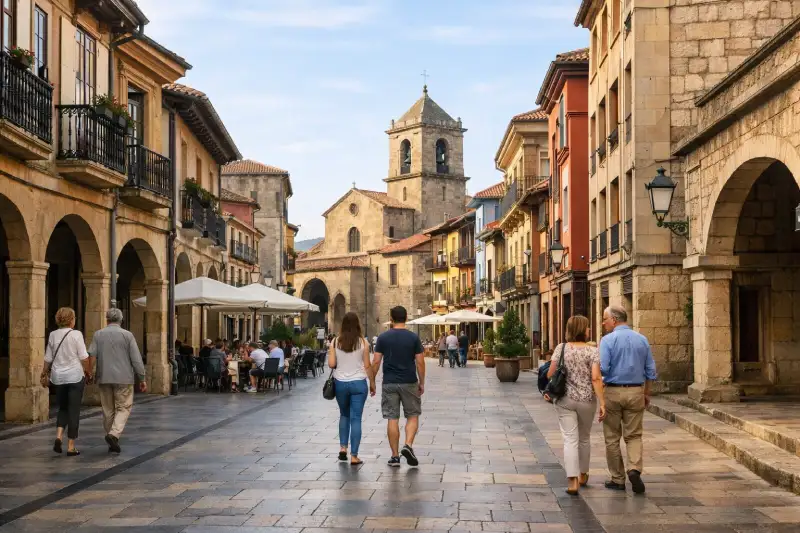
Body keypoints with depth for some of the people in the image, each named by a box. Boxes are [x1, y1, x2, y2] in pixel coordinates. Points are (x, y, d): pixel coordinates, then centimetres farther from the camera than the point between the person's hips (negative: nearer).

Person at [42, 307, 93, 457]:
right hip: (75, 376, -4)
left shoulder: (53, 335, 2)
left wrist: (45, 372, 22)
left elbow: (48, 358, 7)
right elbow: (84, 357, -9)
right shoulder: (76, 334, -10)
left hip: (58, 377, 4)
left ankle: (58, 436, -4)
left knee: (63, 408, 18)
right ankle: (71, 447, 3)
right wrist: (88, 372, 6)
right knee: (74, 411, 3)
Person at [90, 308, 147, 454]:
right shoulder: (127, 335, -4)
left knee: (108, 409, 11)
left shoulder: (98, 335, 3)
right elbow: (136, 359, -5)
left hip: (104, 378, 3)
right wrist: (142, 378, 1)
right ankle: (114, 434, -19)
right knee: (124, 408, 3)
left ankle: (112, 442, 16)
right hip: (123, 378, -3)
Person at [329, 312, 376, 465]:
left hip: (340, 383, 2)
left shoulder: (335, 342, -2)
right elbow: (367, 366, -4)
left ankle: (343, 447, 15)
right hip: (358, 383, -2)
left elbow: (331, 364, -6)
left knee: (344, 415, 23)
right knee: (356, 419, 2)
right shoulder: (363, 342, -6)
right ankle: (354, 456, 1)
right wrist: (372, 383, 7)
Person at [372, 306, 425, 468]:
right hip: (409, 383, -1)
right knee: (413, 416, 12)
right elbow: (420, 362, -3)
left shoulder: (383, 337, -1)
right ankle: (408, 445, -9)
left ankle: (395, 456, 7)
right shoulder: (413, 337, -2)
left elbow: (376, 361, -3)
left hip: (389, 383, 1)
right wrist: (422, 383, 7)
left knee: (392, 419, 4)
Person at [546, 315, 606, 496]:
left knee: (570, 440, -2)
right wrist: (602, 403, -14)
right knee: (584, 438, 19)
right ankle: (583, 476, 35)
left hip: (564, 399, 0)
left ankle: (573, 481, -14)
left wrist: (547, 391, 16)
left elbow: (550, 373, -1)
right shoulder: (592, 351, -7)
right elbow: (596, 379, -14)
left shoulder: (560, 349, -1)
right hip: (586, 400, 0)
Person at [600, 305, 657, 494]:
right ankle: (635, 468, -13)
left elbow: (602, 368, -17)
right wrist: (647, 393, 17)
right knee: (634, 435, 10)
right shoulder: (642, 339, 5)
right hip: (636, 392, 3)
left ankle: (618, 480, 12)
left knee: (612, 437, 8)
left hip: (613, 392, -3)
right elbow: (651, 370, 8)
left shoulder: (608, 340, -9)